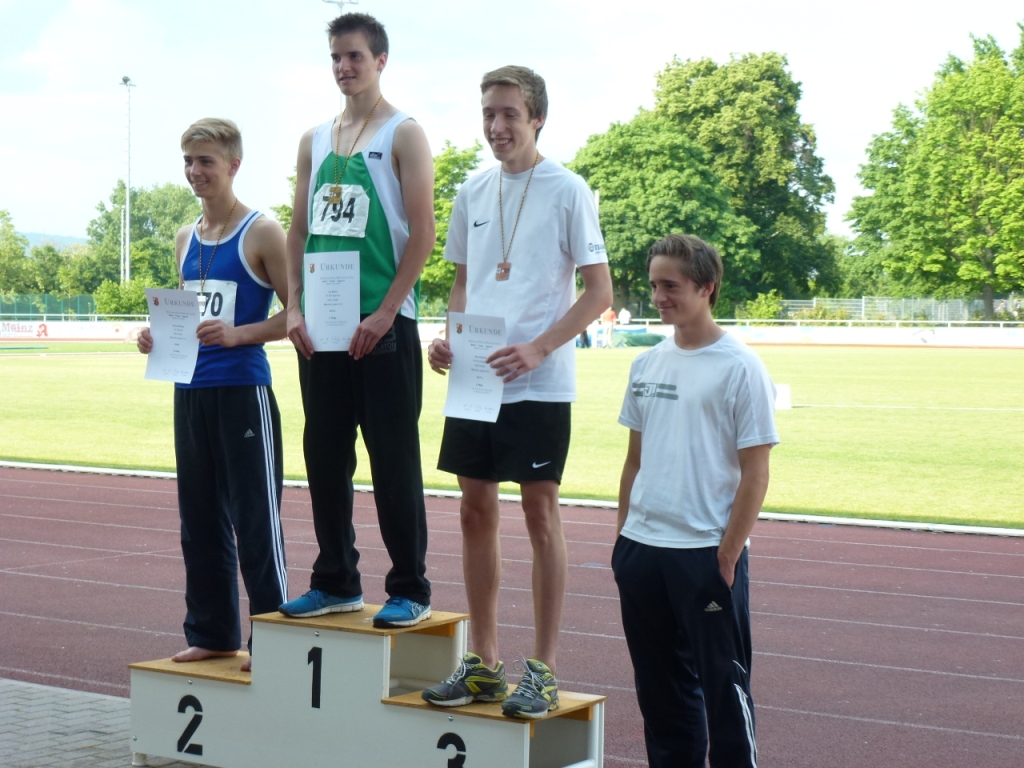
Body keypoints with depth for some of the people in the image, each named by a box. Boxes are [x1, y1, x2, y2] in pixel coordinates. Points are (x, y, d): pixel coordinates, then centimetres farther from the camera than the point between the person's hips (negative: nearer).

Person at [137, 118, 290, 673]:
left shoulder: (261, 232, -6)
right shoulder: (186, 239, 15)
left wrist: (238, 334, -22)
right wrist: (158, 336, 6)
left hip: (243, 391, -7)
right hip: (190, 392, 7)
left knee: (255, 518, -3)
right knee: (200, 518, 11)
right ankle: (211, 632, 21)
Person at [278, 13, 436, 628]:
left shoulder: (403, 134, -2)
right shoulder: (315, 140, 15)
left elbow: (422, 233, -9)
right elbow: (300, 230, 15)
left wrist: (384, 313, -16)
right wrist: (294, 307, 1)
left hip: (382, 324, -6)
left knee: (394, 458, -2)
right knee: (325, 456, 9)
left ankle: (410, 590, 5)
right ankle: (337, 582, 20)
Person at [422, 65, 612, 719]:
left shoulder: (567, 191, -5)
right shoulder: (473, 192, 12)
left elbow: (600, 290, -6)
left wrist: (537, 348, -17)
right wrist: (450, 337, 2)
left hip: (539, 384, -6)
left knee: (540, 512, -1)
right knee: (477, 510, 8)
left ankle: (544, 669, 6)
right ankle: (483, 663, 18)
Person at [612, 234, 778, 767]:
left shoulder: (739, 368, -8)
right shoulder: (647, 364, 10)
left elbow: (755, 473, -9)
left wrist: (727, 555, -13)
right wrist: (622, 538, 13)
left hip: (706, 553, -6)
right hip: (641, 548, 6)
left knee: (723, 684, 1)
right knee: (660, 687, 14)